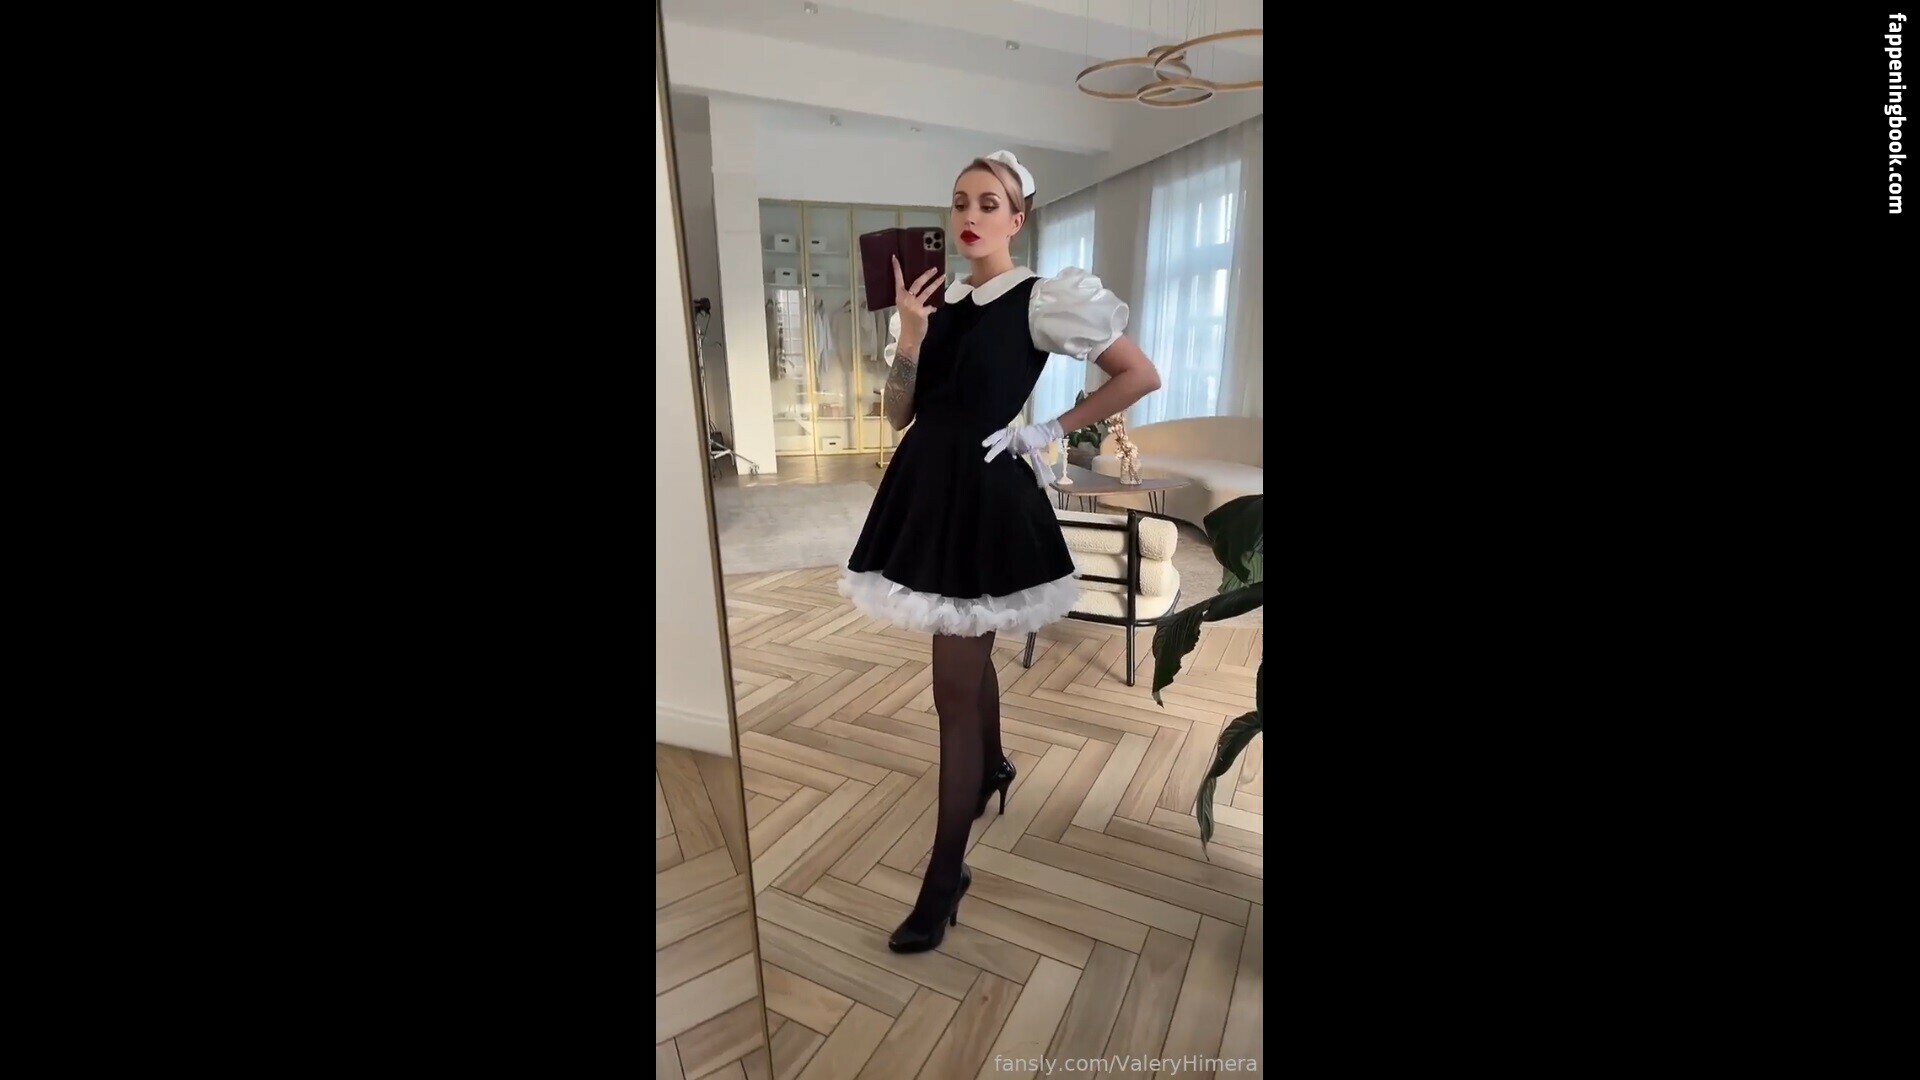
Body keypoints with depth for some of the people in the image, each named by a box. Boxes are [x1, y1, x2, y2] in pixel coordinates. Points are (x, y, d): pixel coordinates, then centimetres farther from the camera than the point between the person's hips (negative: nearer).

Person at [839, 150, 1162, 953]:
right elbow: (900, 415, 7)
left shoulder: (1042, 300, -6)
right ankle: (993, 768, 49)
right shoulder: (938, 301, 11)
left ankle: (946, 872, 12)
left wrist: (1051, 430, -7)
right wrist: (908, 335, -6)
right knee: (970, 657, 22)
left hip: (985, 497, -7)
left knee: (953, 687, -4)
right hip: (926, 490, 7)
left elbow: (1140, 375, -5)